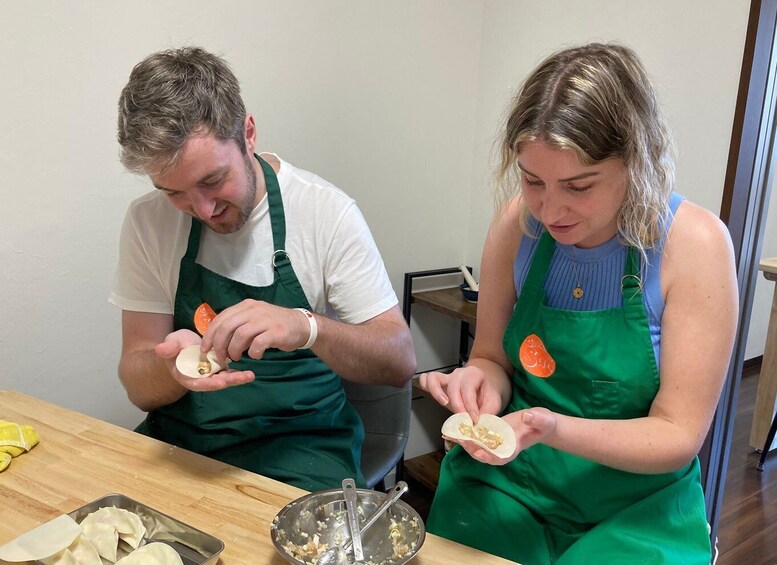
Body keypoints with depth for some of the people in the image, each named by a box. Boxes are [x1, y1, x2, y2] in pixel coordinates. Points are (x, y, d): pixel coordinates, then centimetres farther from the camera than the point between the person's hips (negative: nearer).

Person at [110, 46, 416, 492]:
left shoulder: (327, 212, -12)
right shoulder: (147, 221, -3)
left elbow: (400, 361, -12)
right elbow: (139, 387, -2)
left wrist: (306, 327, -31)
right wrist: (173, 365, -26)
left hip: (299, 443, -1)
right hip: (179, 438, 2)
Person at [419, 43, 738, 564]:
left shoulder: (693, 243, -16)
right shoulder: (518, 223, -8)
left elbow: (678, 436, -13)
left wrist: (554, 430, -29)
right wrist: (484, 382, -18)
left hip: (635, 508, -1)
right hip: (507, 486, 2)